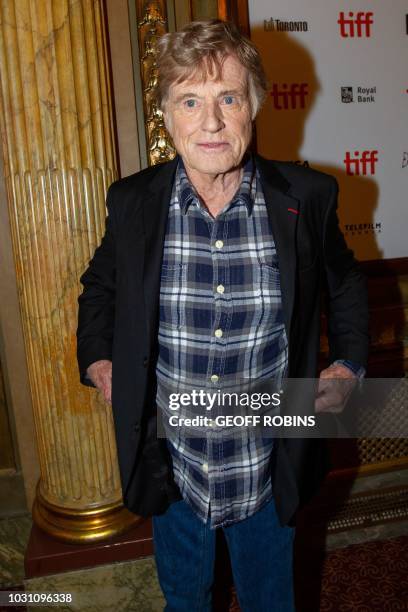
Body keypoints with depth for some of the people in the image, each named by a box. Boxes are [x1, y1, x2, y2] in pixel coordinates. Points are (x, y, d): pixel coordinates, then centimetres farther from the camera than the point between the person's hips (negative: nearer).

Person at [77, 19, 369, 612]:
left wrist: (349, 362, -3)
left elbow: (345, 284, 7)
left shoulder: (307, 197, -12)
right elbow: (100, 285, 9)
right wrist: (97, 358, -4)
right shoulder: (132, 202, -10)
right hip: (171, 474, 1)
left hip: (268, 476, 0)